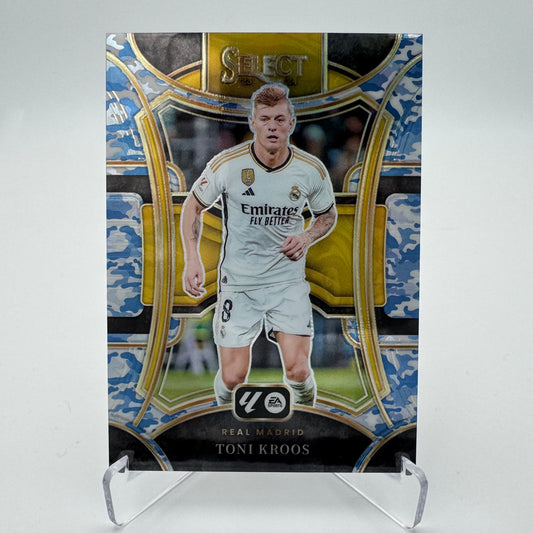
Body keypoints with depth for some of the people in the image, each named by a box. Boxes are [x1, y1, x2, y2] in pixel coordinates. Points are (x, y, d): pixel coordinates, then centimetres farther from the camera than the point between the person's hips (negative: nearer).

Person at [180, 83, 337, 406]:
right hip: (237, 282, 0)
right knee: (233, 376, 0)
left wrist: (308, 237, -8)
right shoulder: (226, 164, -9)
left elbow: (328, 214, 13)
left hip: (289, 281, 1)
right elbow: (194, 205, 5)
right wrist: (192, 258, -7)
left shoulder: (312, 170, -5)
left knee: (298, 371, -7)